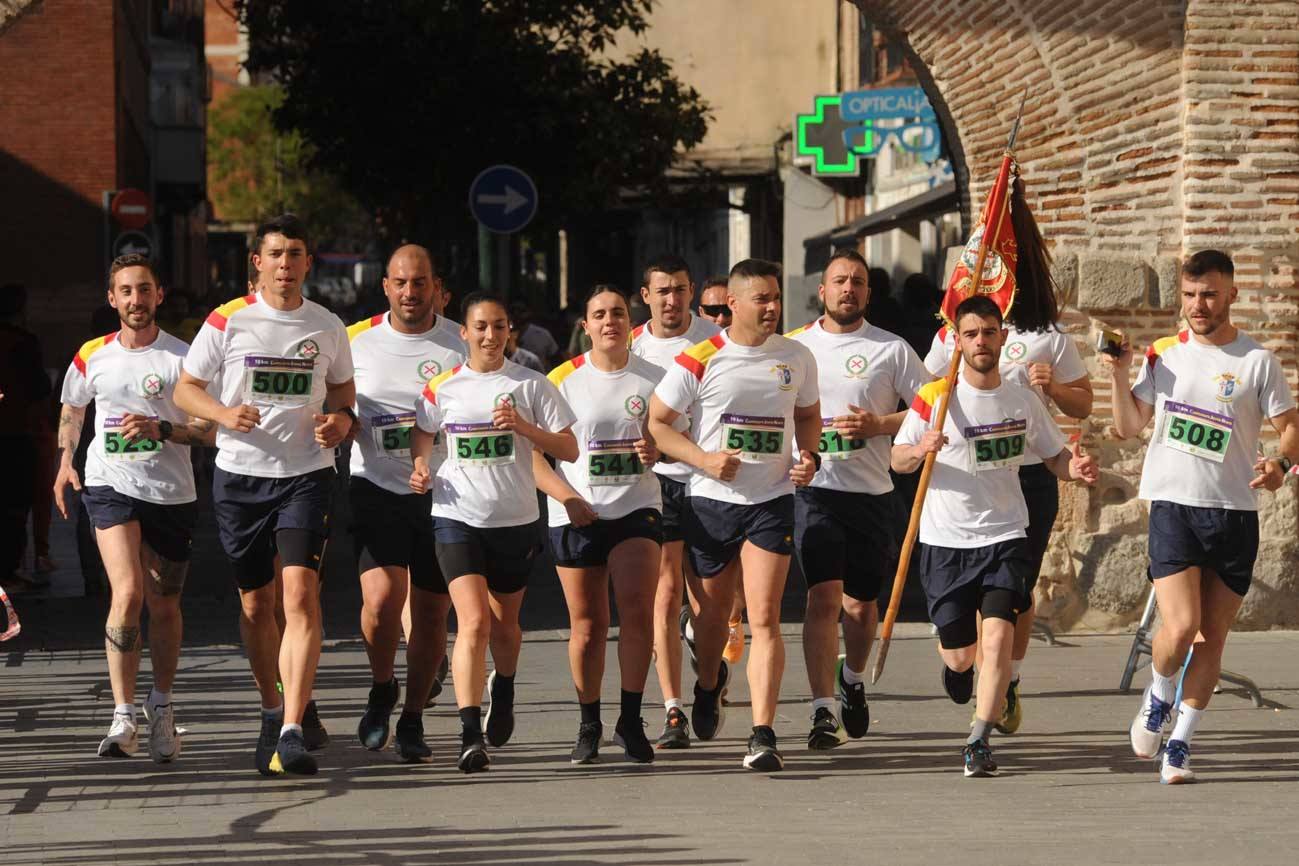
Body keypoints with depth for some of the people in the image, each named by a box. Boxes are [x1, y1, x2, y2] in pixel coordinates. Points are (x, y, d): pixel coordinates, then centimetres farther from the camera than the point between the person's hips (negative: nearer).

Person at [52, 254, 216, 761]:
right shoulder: (92, 357, 5)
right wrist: (65, 463, 12)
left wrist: (161, 429, -18)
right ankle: (123, 720, -14)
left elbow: (210, 430, -4)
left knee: (164, 607, 9)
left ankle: (161, 706, 31)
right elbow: (71, 410, 24)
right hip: (110, 487, 0)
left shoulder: (184, 358, -2)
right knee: (127, 594, -18)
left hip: (172, 492, 0)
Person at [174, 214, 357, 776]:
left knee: (300, 592, -18)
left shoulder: (328, 327, 6)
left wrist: (342, 418, -2)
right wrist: (224, 414, -14)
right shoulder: (227, 320, 1)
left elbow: (343, 388, 21)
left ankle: (292, 732, -23)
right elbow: (185, 389, 6)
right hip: (240, 476, 1)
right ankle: (273, 712, 31)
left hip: (307, 474, -1)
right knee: (256, 605, 9)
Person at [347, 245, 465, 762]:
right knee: (381, 598, -19)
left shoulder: (461, 344, 1)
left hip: (442, 493, 1)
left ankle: (413, 721, 21)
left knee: (431, 612, 4)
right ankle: (382, 689, 9)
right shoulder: (357, 341, 4)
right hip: (375, 487, -1)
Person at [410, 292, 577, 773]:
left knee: (504, 624, 17)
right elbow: (422, 432, 20)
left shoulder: (531, 385, -1)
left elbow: (568, 450, -2)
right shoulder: (442, 387, 2)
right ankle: (470, 733, -20)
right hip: (457, 517, -1)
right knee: (473, 622, -17)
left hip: (515, 518, 1)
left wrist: (524, 427, -17)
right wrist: (421, 468, 0)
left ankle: (503, 691, 48)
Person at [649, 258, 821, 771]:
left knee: (764, 619, -12)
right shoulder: (701, 360, -7)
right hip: (710, 502, 0)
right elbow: (656, 423, -2)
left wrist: (809, 457, 2)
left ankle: (763, 736, -15)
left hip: (772, 502, 0)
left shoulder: (797, 358, 4)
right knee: (712, 614, 14)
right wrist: (704, 458, -15)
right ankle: (709, 685, 48)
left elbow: (808, 414, 22)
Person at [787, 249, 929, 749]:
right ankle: (823, 712, -18)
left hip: (871, 491, 1)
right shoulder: (795, 347, 10)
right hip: (813, 488, -1)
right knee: (824, 596, -14)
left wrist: (878, 424, -12)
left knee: (861, 601, 12)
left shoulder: (891, 349, 4)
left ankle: (853, 678, 41)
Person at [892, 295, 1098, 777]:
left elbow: (1054, 455, 14)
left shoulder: (1023, 401, 3)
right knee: (959, 655, 7)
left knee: (998, 636, -19)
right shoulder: (934, 397, -5)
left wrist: (1074, 469, -10)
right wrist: (920, 450, -25)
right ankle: (954, 662, 45)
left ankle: (979, 742, -13)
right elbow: (897, 461, -2)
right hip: (946, 539, -1)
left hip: (1004, 537, 1)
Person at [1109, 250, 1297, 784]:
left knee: (1212, 638, 4)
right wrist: (1120, 374, -4)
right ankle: (1159, 696, 16)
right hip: (1172, 505, 0)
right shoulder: (1164, 356, 7)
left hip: (1235, 512, 0)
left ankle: (1180, 742, 16)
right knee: (1180, 627, -15)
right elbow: (1129, 427, 11)